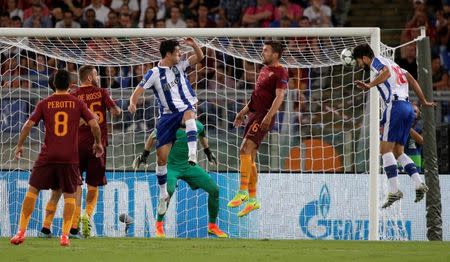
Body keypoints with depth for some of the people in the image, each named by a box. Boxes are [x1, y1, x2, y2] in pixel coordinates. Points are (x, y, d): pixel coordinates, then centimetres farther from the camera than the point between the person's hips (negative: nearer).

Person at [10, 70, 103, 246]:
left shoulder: (44, 104, 3)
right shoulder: (77, 103, 3)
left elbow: (28, 125, -2)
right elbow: (94, 125, -2)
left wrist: (19, 145, 11)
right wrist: (98, 143, 15)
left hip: (47, 155, 0)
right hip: (70, 157, 0)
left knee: (33, 190, 8)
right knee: (69, 195, 9)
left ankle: (21, 232, 2)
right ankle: (65, 235, -2)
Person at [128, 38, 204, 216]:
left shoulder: (180, 66, 7)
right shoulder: (154, 73, -2)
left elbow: (199, 57, 5)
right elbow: (139, 90, -8)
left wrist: (193, 44, -14)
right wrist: (133, 102, -28)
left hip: (186, 108, 0)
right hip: (167, 115, 0)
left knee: (188, 115, -40)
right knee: (162, 157, -3)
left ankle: (192, 155, -49)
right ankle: (163, 195, 13)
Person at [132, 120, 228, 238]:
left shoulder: (197, 126, -5)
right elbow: (152, 137, 1)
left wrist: (208, 152, 31)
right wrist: (144, 154, 11)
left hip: (189, 165, 5)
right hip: (171, 165, -5)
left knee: (214, 189, -3)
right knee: (169, 190, -34)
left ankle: (212, 226, 15)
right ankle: (159, 225, -14)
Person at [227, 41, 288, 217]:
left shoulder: (280, 72, -9)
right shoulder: (264, 69, 19)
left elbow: (279, 96, -19)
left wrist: (269, 116, -29)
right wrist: (244, 112, 27)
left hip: (264, 116, -10)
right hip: (254, 115, 10)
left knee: (245, 149, -21)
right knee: (250, 157, 8)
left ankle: (243, 192, -21)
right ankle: (252, 200, 13)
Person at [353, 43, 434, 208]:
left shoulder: (376, 61, 2)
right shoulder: (390, 63, 27)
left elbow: (386, 72, -21)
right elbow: (411, 80, 29)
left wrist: (370, 85, -29)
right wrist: (423, 101, 34)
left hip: (395, 105, -9)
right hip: (408, 107, 9)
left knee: (385, 149, -9)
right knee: (398, 152, 11)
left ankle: (394, 190, -17)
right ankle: (419, 184, -2)